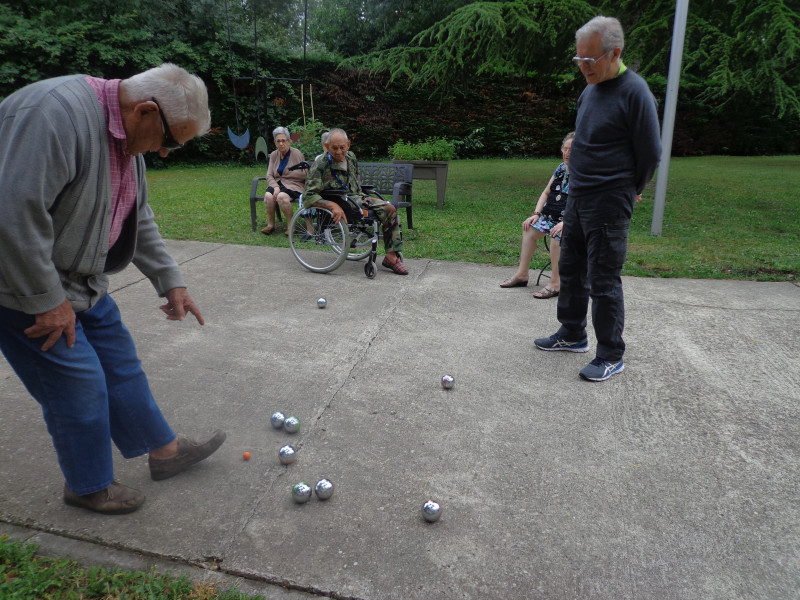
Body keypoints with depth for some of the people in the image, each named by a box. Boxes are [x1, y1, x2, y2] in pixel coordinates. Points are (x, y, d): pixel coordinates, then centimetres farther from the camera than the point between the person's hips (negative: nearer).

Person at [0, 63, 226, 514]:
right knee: (79, 384, -1)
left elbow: (140, 220, 13)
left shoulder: (128, 137, 4)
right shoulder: (55, 114, -27)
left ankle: (164, 451, 32)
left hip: (81, 281, 9)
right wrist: (47, 302, -23)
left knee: (120, 362, 15)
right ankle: (89, 487, 23)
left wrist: (171, 281, 9)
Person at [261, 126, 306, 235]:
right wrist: (275, 187, -12)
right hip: (277, 183, 4)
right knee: (268, 196, -28)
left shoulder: (297, 154, -5)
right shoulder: (274, 155, 9)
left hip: (293, 185, -4)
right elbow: (269, 176, 4)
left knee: (281, 196, -35)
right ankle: (270, 224, -12)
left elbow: (304, 175, -4)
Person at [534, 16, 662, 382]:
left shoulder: (634, 92, -15)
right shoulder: (589, 91, 11)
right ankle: (572, 334, 32)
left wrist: (630, 191, 4)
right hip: (577, 199, 8)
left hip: (608, 206, -8)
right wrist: (580, 185, 18)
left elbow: (650, 153, -9)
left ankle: (611, 357, 11)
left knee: (604, 282, -3)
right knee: (570, 269, 16)